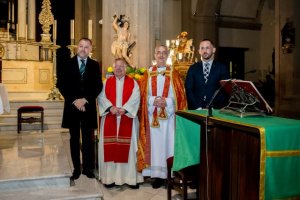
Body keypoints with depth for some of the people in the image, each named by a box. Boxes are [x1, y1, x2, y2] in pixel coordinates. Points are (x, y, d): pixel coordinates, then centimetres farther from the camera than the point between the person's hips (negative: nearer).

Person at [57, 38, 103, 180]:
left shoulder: (95, 65, 6)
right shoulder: (68, 64, 4)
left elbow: (98, 86, 0)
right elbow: (61, 84, -1)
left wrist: (85, 99, -12)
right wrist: (74, 100, -11)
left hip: (89, 107, 0)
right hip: (72, 107, 0)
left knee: (88, 139, 5)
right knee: (74, 139, 8)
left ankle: (88, 168, 15)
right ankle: (76, 168, 17)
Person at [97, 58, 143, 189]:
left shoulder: (132, 83, 6)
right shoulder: (107, 82, 11)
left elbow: (135, 98, -7)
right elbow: (101, 97, -1)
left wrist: (124, 109, -20)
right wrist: (111, 107, -18)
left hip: (127, 119, -1)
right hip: (110, 119, 1)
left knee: (128, 146, 2)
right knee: (110, 147, 2)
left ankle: (130, 177, 10)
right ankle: (110, 176, 11)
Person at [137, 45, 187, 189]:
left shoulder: (173, 73, 5)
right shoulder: (148, 73, 9)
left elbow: (179, 96, 0)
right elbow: (143, 94, 5)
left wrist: (166, 102, -15)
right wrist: (153, 100, -13)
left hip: (168, 115, -1)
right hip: (152, 115, 1)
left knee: (167, 143, 0)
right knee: (155, 143, 3)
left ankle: (169, 174, 10)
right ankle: (157, 173, 11)